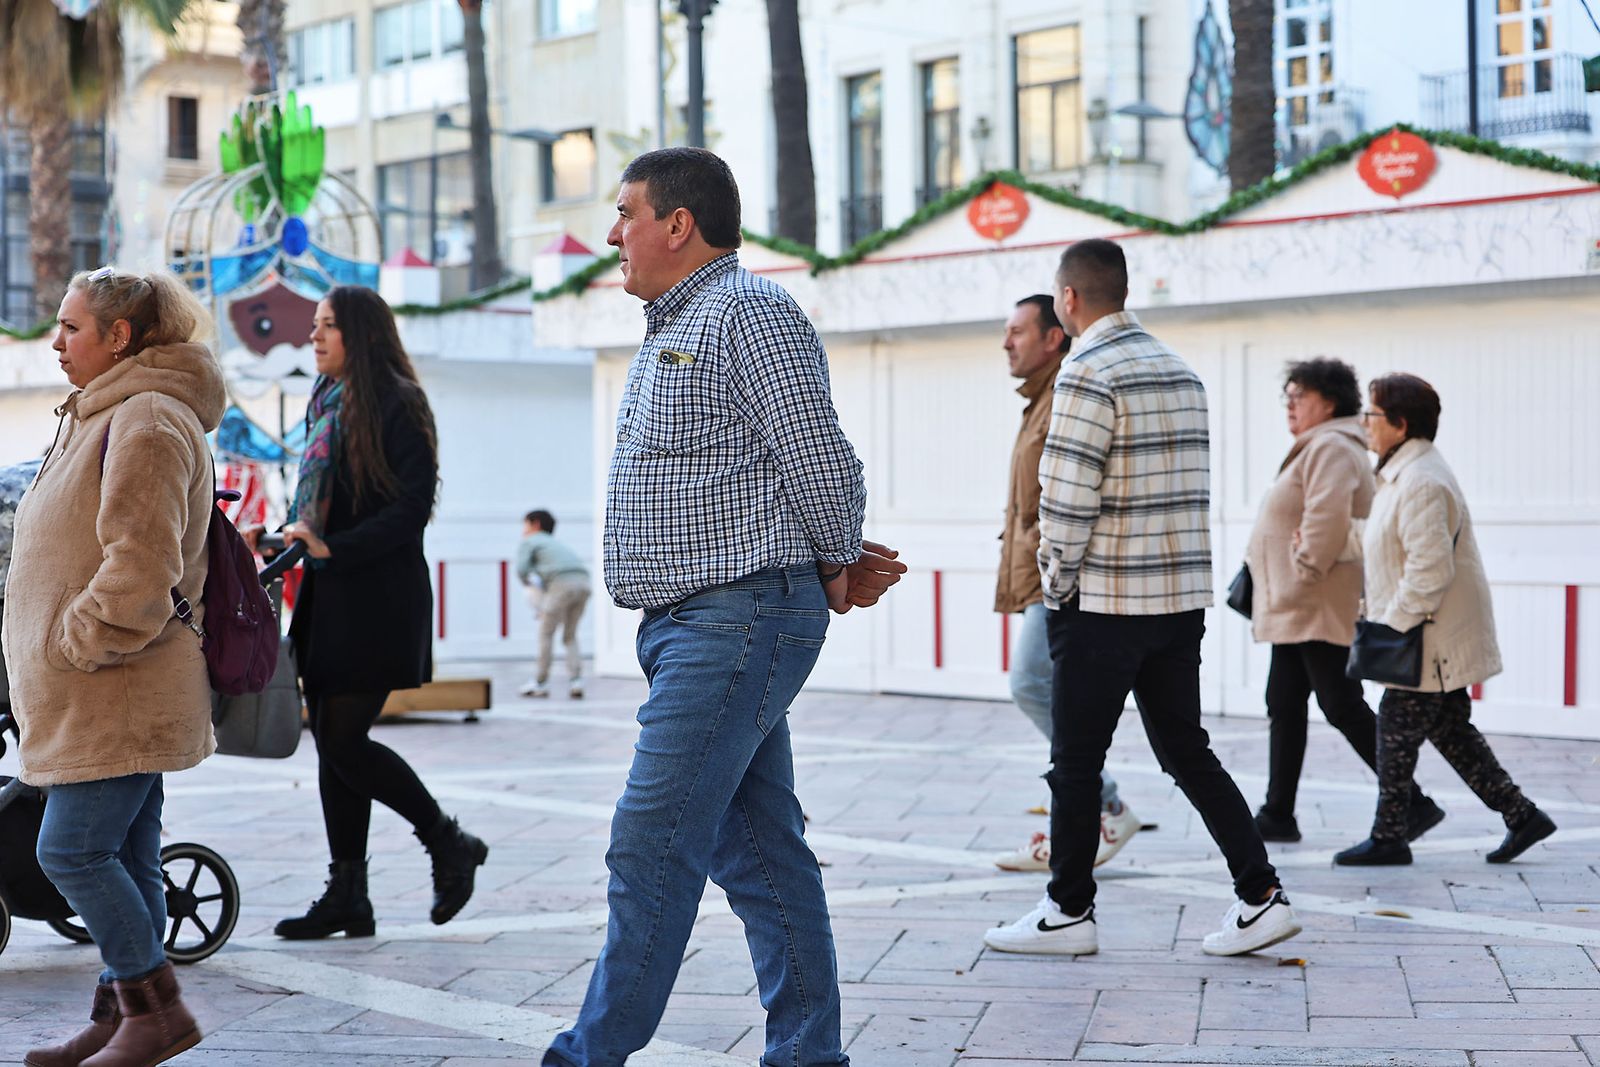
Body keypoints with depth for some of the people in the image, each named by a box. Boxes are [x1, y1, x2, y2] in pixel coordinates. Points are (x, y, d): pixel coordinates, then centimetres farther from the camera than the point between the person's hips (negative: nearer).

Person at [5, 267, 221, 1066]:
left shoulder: (146, 421, -16)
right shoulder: (104, 414, 18)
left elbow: (141, 566, -23)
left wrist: (77, 643, -17)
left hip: (118, 691, -10)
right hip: (107, 690, 10)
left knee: (71, 851, -8)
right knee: (122, 856, 12)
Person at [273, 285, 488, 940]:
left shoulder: (396, 405, -9)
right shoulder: (326, 403, 15)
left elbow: (413, 508, -16)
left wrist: (333, 548, -22)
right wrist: (296, 538, 5)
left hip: (378, 600, -8)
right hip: (328, 598, 8)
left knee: (345, 742, -10)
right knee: (331, 743, 6)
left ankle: (451, 846, 9)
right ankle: (347, 897, 11)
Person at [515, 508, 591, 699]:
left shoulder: (528, 542, 15)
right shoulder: (555, 543, 35)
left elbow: (521, 570, 0)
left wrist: (527, 582, 22)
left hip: (561, 583, -6)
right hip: (583, 582, 6)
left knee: (546, 633, 9)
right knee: (570, 635, 16)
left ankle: (541, 682, 14)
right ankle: (575, 680, 2)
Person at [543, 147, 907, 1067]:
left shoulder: (750, 312, -11)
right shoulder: (676, 328, 21)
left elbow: (820, 465, -15)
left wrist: (836, 569, 1)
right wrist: (838, 565, 12)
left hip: (740, 620, -10)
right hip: (692, 625, 10)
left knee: (652, 846, -10)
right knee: (761, 852, 10)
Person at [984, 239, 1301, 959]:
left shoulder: (1089, 373, -14)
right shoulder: (1180, 372, 12)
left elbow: (1066, 498, -19)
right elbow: (1184, 487, 14)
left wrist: (1059, 582, -5)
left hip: (1104, 603, -8)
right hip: (1184, 599, 8)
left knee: (1076, 761, 4)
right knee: (1186, 750, 12)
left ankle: (1068, 913, 13)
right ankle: (1260, 895, 6)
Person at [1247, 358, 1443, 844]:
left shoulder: (1331, 448, -14)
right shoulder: (1316, 448, 21)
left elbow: (1327, 521, -26)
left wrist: (1304, 572, -20)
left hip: (1321, 610, -11)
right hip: (1297, 610, 11)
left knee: (1343, 707, -9)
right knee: (1284, 706, 11)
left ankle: (1412, 805, -4)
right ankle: (1278, 814, 15)